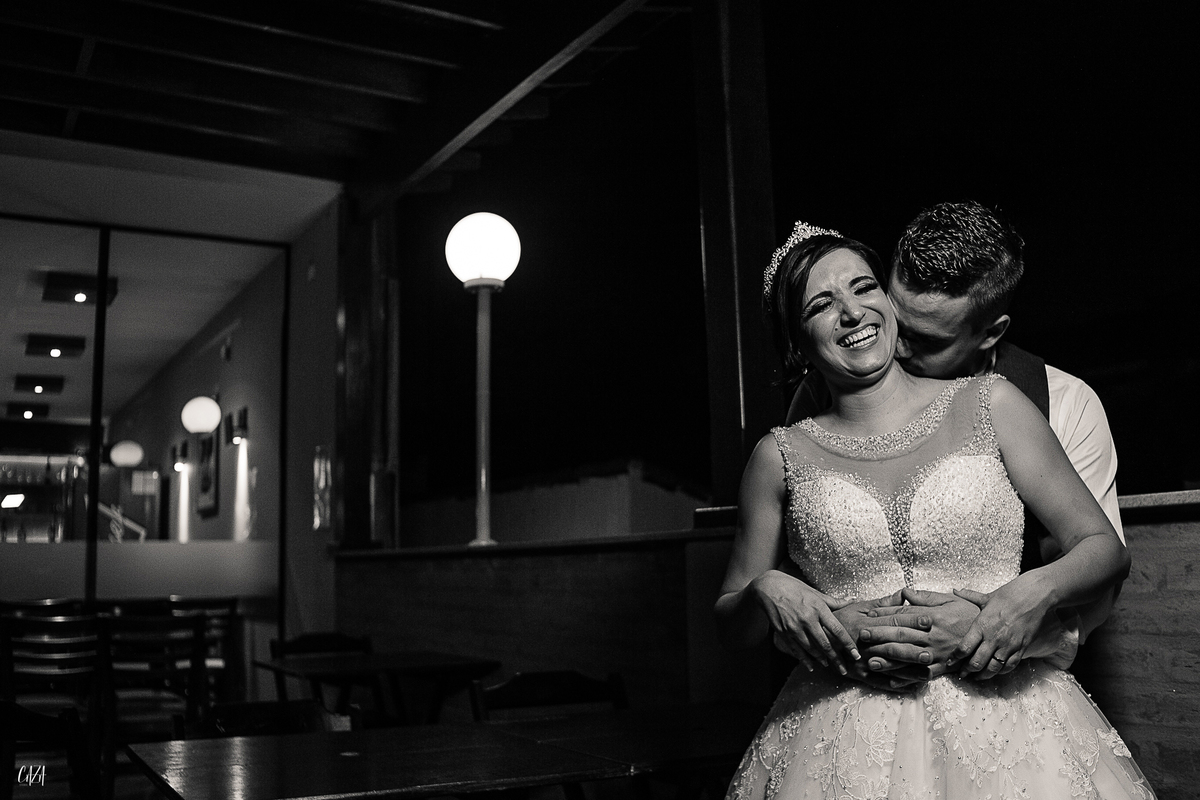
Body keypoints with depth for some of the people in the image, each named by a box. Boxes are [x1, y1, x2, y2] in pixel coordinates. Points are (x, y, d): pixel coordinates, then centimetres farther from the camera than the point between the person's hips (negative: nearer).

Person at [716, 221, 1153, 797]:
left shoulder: (990, 404, 6)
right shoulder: (781, 456, 7)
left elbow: (1105, 548, 9)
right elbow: (731, 626, 14)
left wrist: (1038, 591, -11)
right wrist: (764, 592, -8)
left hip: (998, 711, 1)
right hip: (848, 737, 0)